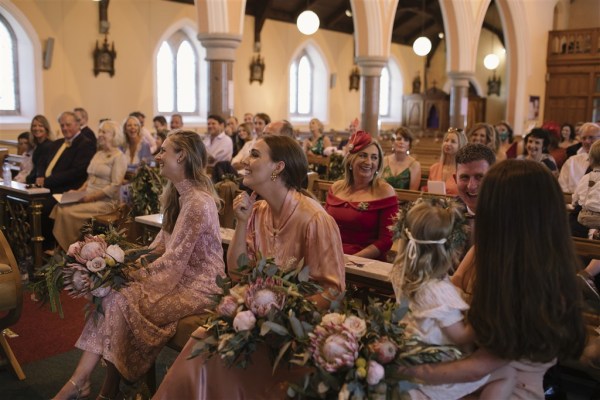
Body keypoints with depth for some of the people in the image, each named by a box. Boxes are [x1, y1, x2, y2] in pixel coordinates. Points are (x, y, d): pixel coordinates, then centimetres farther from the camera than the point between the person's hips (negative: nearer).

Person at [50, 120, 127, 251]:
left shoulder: (119, 157, -6)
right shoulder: (98, 153, 21)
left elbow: (115, 186, -14)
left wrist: (92, 196, -17)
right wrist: (78, 191, 5)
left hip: (106, 202, -8)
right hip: (90, 198, 8)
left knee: (68, 212, -24)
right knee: (59, 207, -15)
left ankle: (70, 249, -8)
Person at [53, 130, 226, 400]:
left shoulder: (198, 202, -20)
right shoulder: (178, 194, 11)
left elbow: (173, 260, -20)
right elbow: (161, 244, 12)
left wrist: (130, 275, -13)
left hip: (198, 284, -9)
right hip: (180, 274, 9)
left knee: (121, 299, -16)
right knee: (112, 291, -7)